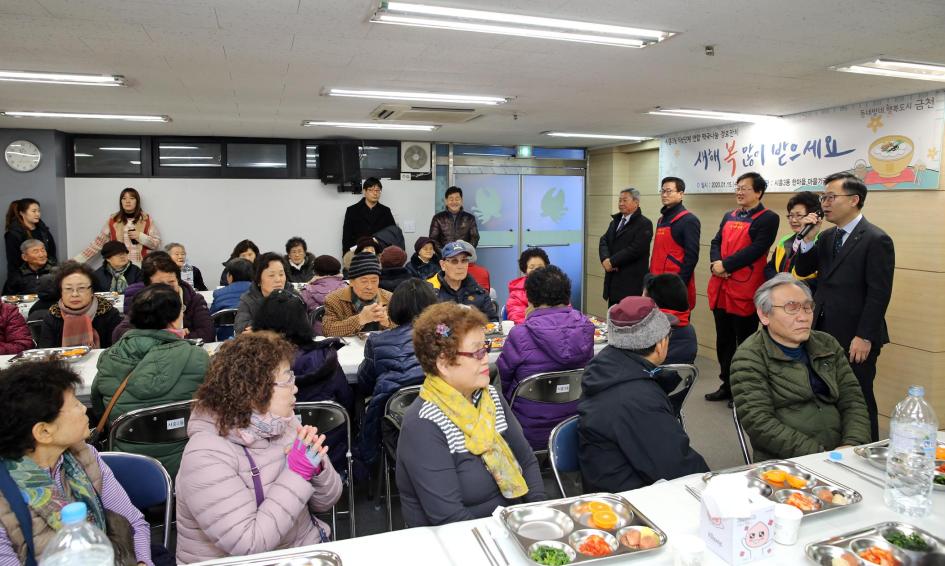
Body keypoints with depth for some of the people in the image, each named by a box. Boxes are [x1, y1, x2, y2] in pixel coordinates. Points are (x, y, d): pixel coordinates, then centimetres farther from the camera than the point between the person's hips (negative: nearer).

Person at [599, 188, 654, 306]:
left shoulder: (644, 224, -7)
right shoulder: (615, 221, 19)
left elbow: (635, 249, -18)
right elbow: (604, 241, 11)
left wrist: (612, 261, -15)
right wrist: (605, 259, -9)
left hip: (631, 281, -7)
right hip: (613, 278, 7)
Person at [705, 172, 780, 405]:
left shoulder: (768, 219, -6)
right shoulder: (729, 216, 16)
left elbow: (755, 250, -18)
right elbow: (716, 243, 10)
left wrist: (725, 265, -17)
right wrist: (715, 263, -10)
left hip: (745, 292, -7)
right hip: (721, 289, 7)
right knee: (724, 341, 15)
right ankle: (727, 385, 29)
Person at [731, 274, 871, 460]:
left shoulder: (828, 345, 14)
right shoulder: (750, 357, -5)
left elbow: (853, 401, 10)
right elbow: (758, 422, -14)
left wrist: (852, 445, -9)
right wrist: (819, 454, -19)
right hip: (784, 463, -5)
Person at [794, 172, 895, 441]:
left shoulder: (876, 239, -11)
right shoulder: (828, 236, 11)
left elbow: (879, 294, -15)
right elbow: (802, 271, 8)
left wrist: (864, 337, -17)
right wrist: (808, 239, -6)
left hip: (855, 338, -6)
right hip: (824, 332, 6)